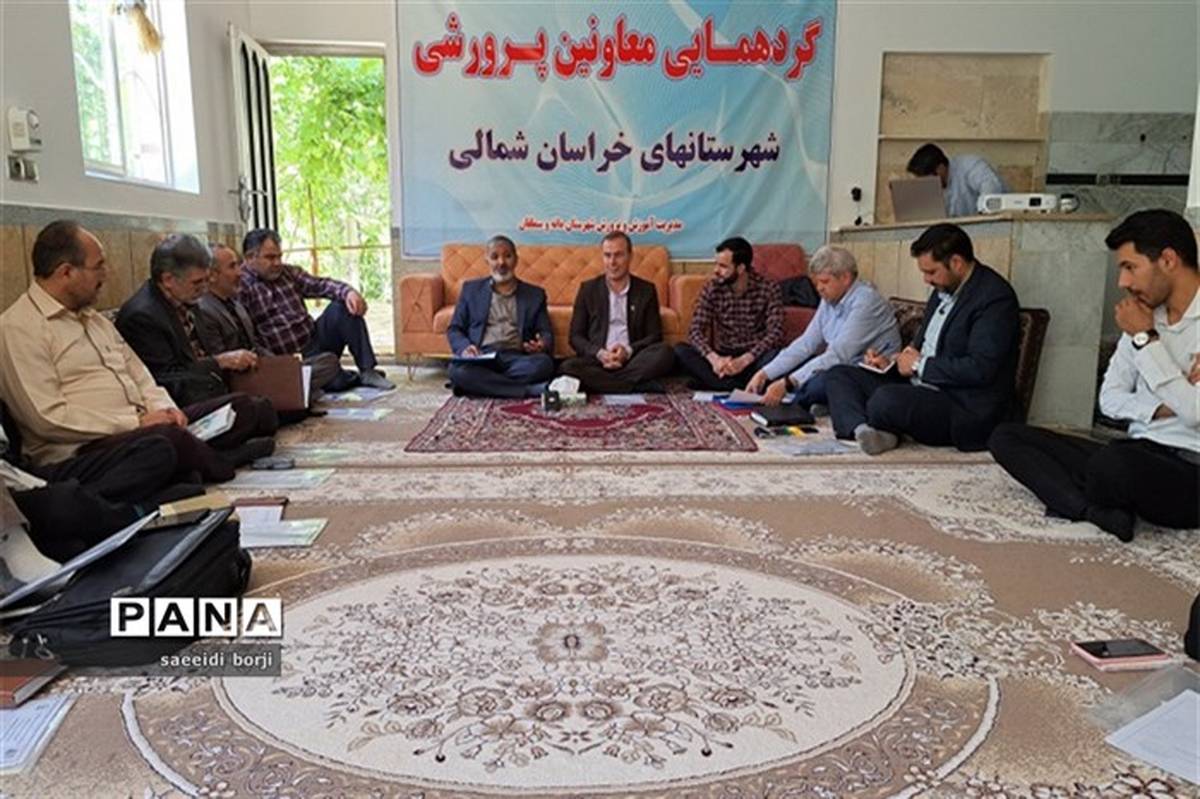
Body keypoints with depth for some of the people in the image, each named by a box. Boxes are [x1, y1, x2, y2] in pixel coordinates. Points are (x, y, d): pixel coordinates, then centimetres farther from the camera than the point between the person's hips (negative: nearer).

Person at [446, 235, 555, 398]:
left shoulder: (535, 294, 20)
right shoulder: (471, 289, 20)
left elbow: (547, 334, 13)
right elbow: (454, 330, 15)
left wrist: (542, 345, -13)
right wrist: (464, 347, -9)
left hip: (517, 359, 0)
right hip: (481, 358, 0)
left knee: (543, 363, -33)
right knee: (457, 369, -34)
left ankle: (480, 383, -24)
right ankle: (532, 390, -34)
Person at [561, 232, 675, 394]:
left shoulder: (646, 290, 10)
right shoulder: (588, 289, 10)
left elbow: (654, 336, 6)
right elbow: (576, 336, 7)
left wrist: (628, 350, -14)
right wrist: (599, 353, -13)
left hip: (633, 360, 0)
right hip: (597, 360, 0)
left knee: (664, 352, -29)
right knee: (568, 367, -32)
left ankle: (602, 383, -28)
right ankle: (642, 387, -29)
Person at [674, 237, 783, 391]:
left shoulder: (768, 288, -8)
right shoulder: (712, 289, -3)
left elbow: (775, 332, -17)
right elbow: (695, 330, -9)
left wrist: (744, 360, -31)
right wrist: (714, 358, -29)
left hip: (755, 358, -2)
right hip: (722, 357, 3)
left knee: (775, 355, -35)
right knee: (680, 350, -23)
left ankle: (712, 381, -25)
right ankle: (744, 387, -30)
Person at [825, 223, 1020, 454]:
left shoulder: (995, 297, -15)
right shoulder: (944, 289, 13)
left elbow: (980, 369, -24)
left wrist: (920, 365, -14)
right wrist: (891, 363, 5)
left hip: (964, 410, -10)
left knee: (885, 400, -36)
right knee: (839, 375, 3)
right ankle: (863, 430, -23)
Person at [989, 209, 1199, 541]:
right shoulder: (1147, 316, 12)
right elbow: (1110, 399, 11)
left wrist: (1145, 339, -14)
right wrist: (1163, 407, -9)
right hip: (1137, 455, 8)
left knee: (1113, 460, -41)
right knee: (1005, 437, -3)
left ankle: (1080, 502, -6)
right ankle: (1098, 511, -23)